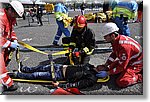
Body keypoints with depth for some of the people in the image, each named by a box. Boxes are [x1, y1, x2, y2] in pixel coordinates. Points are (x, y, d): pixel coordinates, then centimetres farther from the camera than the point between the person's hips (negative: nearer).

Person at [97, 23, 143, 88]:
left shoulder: (123, 46, -35)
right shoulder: (115, 40, -8)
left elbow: (122, 66, -30)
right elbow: (114, 54, 8)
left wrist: (107, 73, -24)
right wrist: (105, 66, 0)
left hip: (135, 64, -9)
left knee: (121, 82, -20)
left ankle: (140, 77, -1)